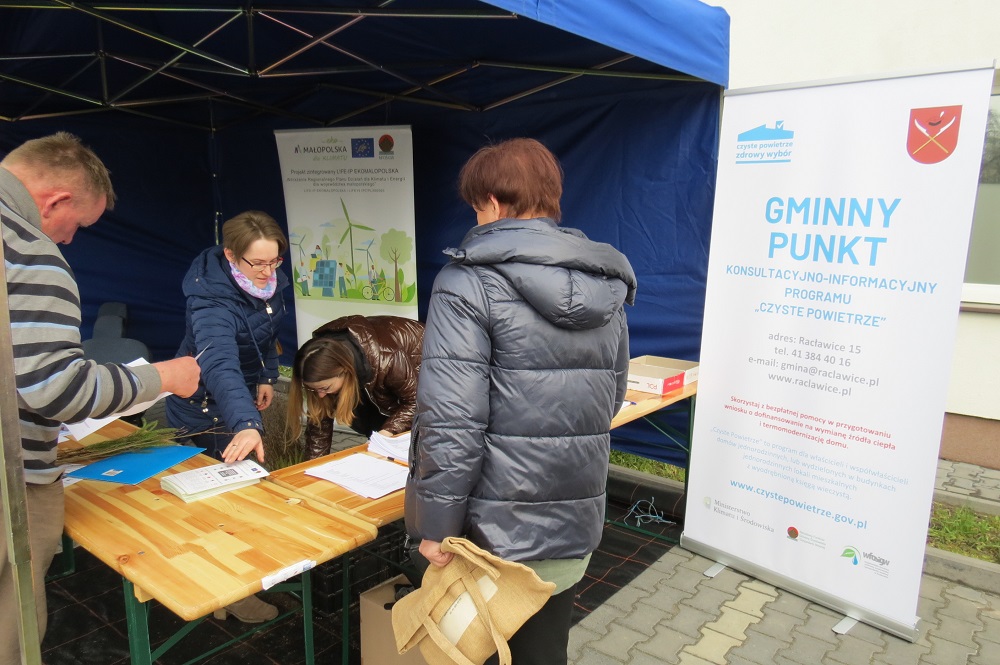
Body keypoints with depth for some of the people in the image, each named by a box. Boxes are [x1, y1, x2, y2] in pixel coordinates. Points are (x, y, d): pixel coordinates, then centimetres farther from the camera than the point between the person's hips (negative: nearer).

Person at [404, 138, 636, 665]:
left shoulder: (468, 282, -14)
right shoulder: (606, 286, 5)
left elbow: (452, 423, -21)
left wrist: (437, 527, -12)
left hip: (496, 532, -5)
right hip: (574, 528, 6)